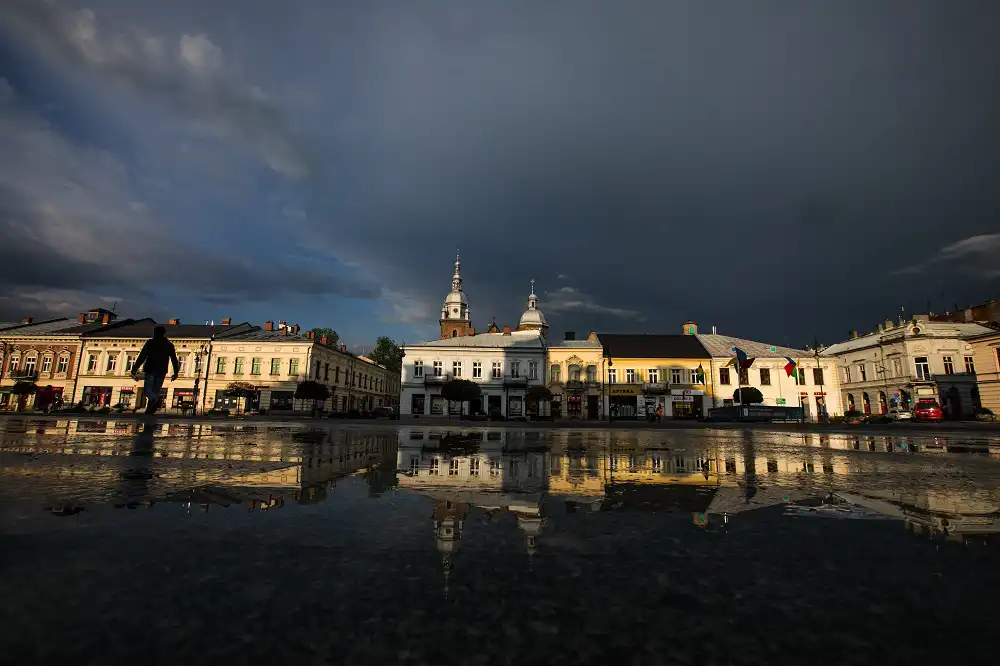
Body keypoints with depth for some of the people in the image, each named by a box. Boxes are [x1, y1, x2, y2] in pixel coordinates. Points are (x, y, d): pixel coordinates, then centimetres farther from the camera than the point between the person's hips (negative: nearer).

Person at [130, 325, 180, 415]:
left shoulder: (150, 342, 3)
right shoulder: (169, 345, 11)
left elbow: (142, 357, -6)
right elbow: (174, 359, 6)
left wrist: (134, 370, -6)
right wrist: (176, 372, 6)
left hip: (150, 370, -3)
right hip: (162, 371, 3)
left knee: (147, 389, 0)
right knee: (156, 391, 10)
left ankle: (154, 400, -32)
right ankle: (150, 410, 4)